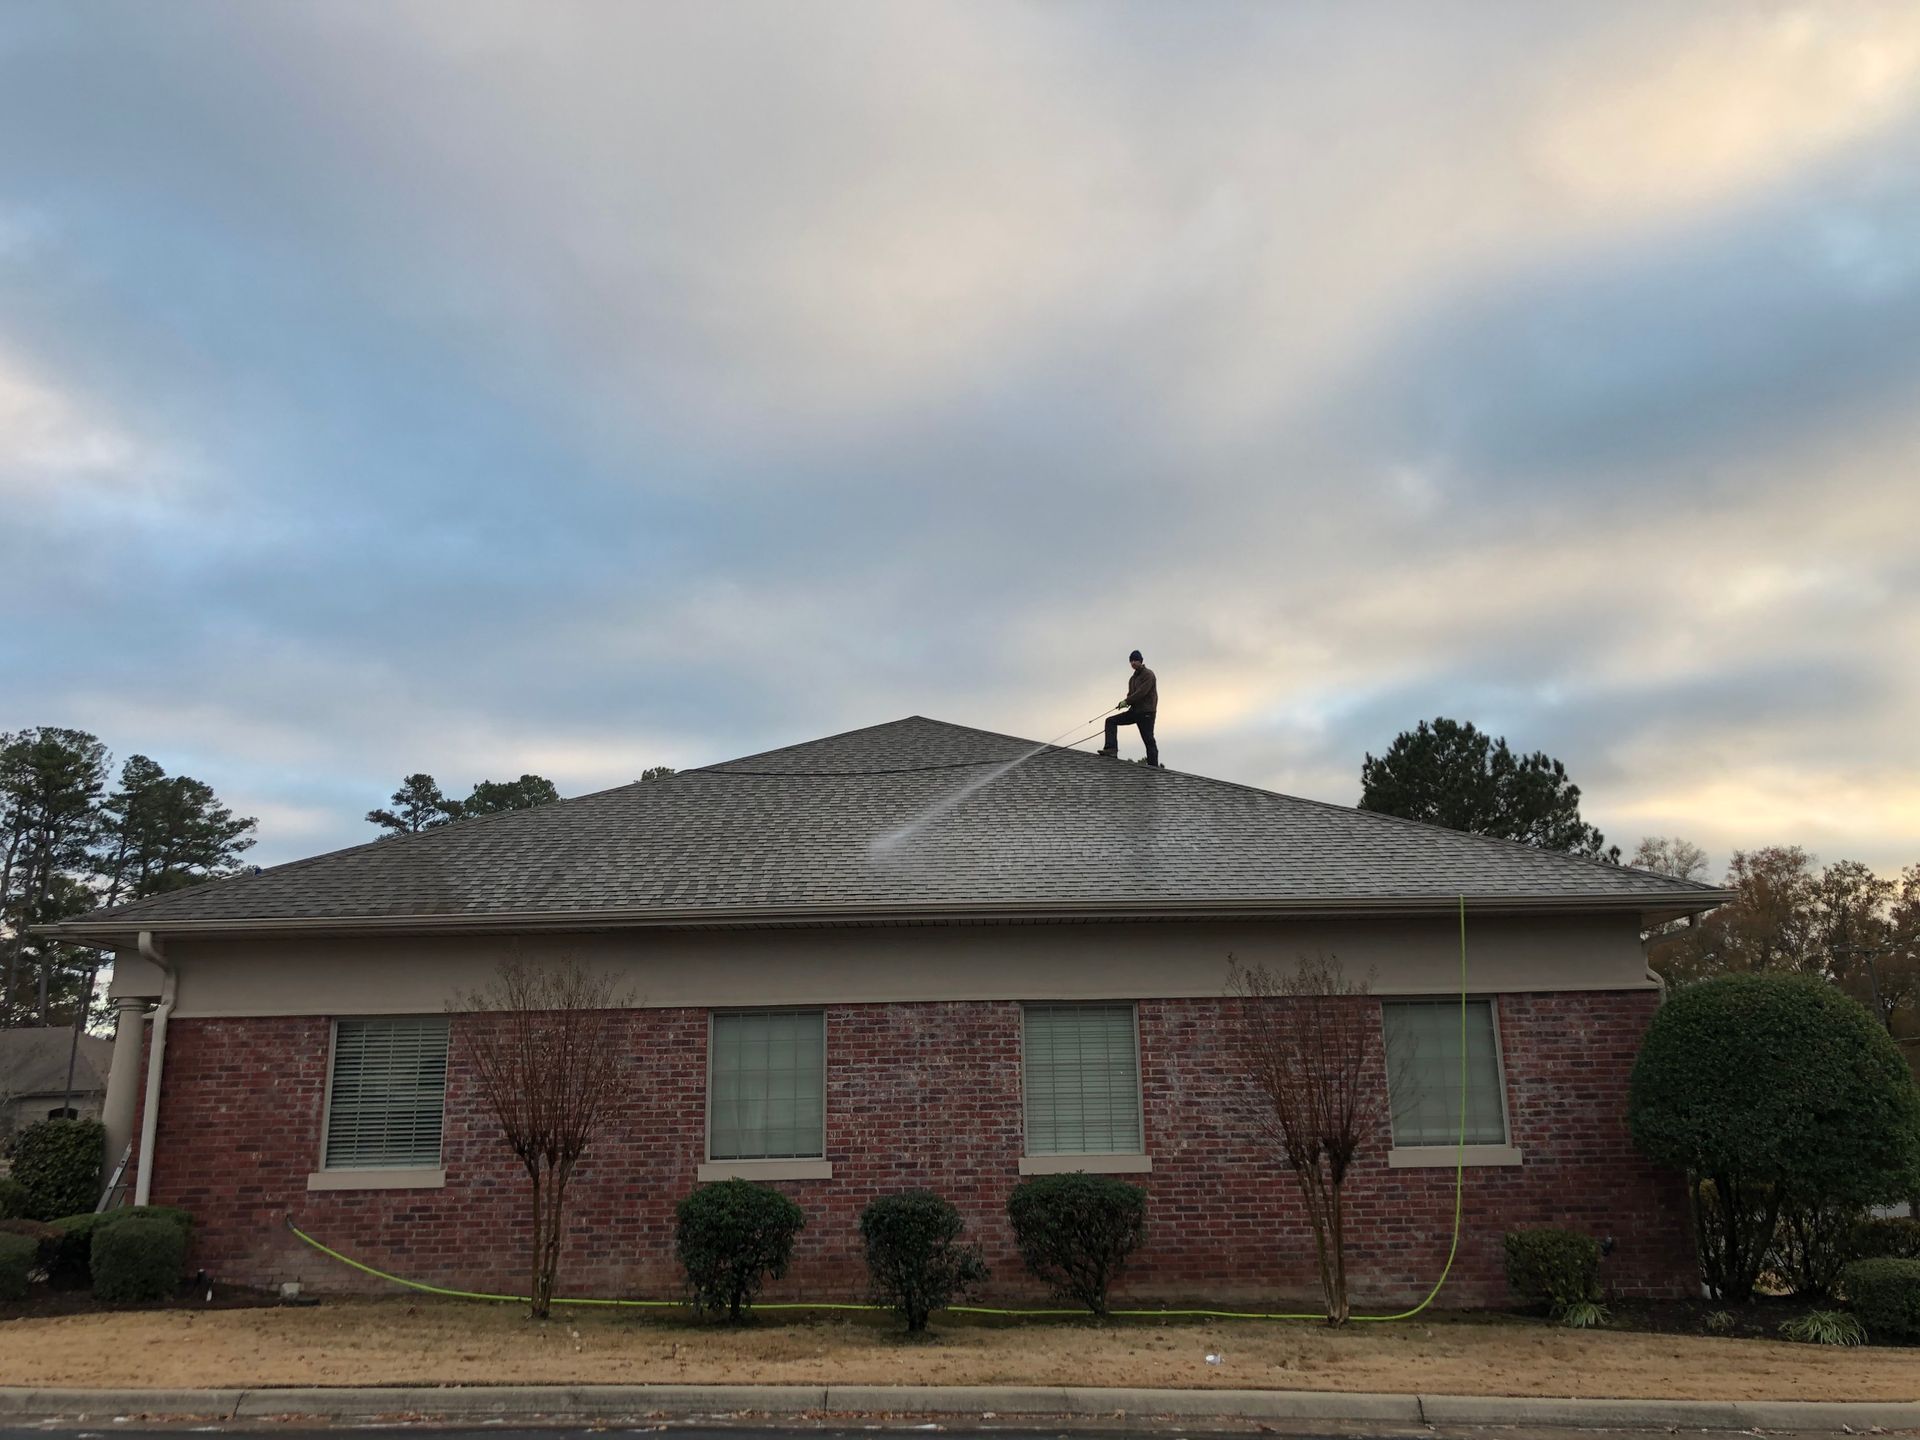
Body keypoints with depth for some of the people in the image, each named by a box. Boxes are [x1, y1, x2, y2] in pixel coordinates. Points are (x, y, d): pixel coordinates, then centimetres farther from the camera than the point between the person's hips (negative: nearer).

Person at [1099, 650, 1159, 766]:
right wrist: (1127, 703, -2)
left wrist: (1127, 701, -17)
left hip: (1146, 712, -8)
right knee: (1111, 721, -2)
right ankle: (1111, 750, -15)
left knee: (1148, 739, -9)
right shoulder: (1133, 678, 20)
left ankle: (1154, 765, -7)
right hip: (1135, 711, 8)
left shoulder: (1148, 674, -6)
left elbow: (1142, 692, -18)